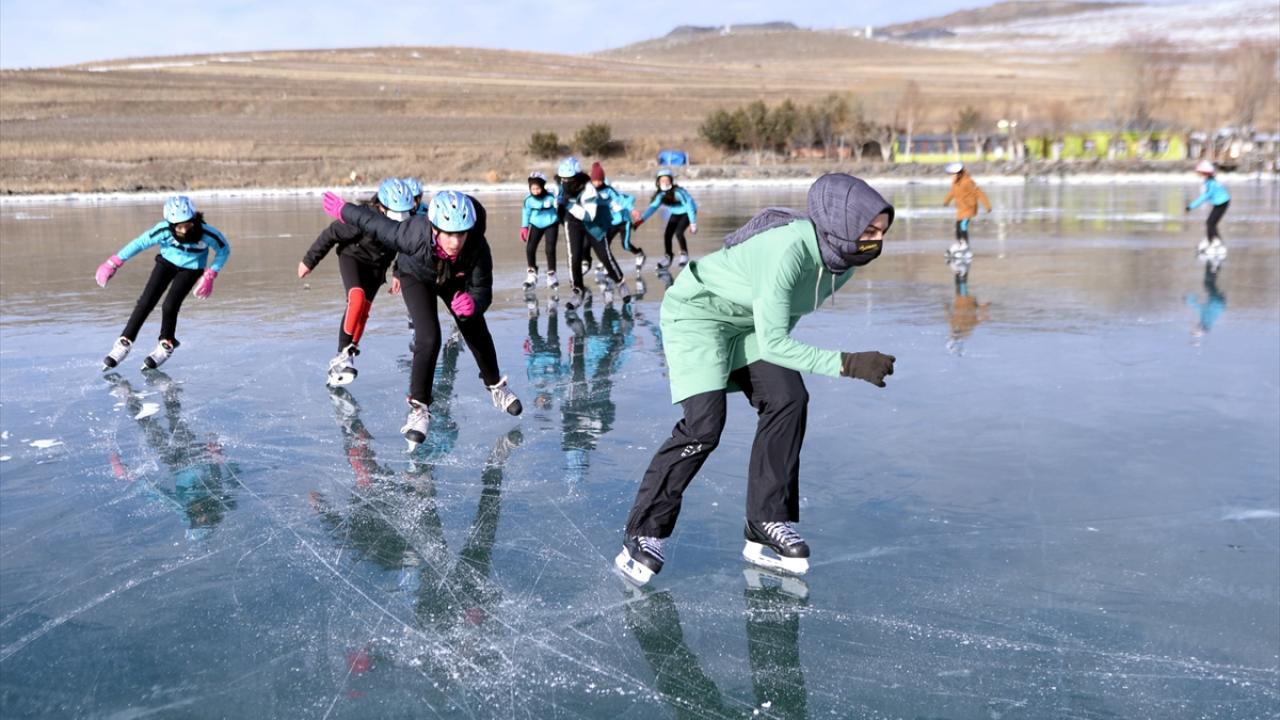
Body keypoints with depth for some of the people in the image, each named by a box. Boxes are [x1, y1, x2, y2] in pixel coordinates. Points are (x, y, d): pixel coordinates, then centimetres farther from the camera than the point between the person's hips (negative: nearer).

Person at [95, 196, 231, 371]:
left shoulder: (207, 233, -34)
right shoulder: (164, 230, -32)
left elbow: (224, 250, -15)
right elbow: (140, 243, -20)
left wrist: (210, 275, -18)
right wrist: (113, 263, -18)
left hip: (191, 269, -2)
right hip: (167, 261, 2)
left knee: (170, 306, -17)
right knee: (146, 302, -9)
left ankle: (167, 344, 11)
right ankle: (124, 343, 6)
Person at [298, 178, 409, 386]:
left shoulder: (408, 222, -21)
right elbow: (330, 235, -20)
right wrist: (309, 261, -10)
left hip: (377, 265, 4)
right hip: (353, 257, -4)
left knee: (363, 310, -1)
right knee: (357, 297, -27)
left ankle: (344, 360, 8)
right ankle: (343, 353, -18)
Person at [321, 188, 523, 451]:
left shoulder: (478, 248, -41)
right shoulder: (414, 235, -45)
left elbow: (482, 290, -32)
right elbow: (376, 223, -28)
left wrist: (473, 304, -55)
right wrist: (342, 210, -13)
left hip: (454, 280, 2)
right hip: (417, 277, -2)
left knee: (477, 333, 13)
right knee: (429, 338, -20)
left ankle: (495, 386, 39)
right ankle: (418, 407, -5)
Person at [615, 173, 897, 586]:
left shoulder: (843, 258, -10)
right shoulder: (788, 250, -37)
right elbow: (773, 343, -38)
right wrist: (847, 364, -42)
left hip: (750, 323, 8)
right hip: (698, 311, -8)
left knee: (787, 401, -10)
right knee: (704, 425, -19)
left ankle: (768, 528, 0)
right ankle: (642, 537, -6)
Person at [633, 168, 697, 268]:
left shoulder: (678, 192, -33)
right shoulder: (661, 195, -15)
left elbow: (689, 206, -30)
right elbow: (653, 207, -22)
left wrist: (693, 223, -30)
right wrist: (641, 220, -35)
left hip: (687, 213, -6)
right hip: (676, 214, 6)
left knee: (678, 233, -23)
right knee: (667, 234, -5)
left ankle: (684, 254, 0)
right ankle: (667, 258, 12)